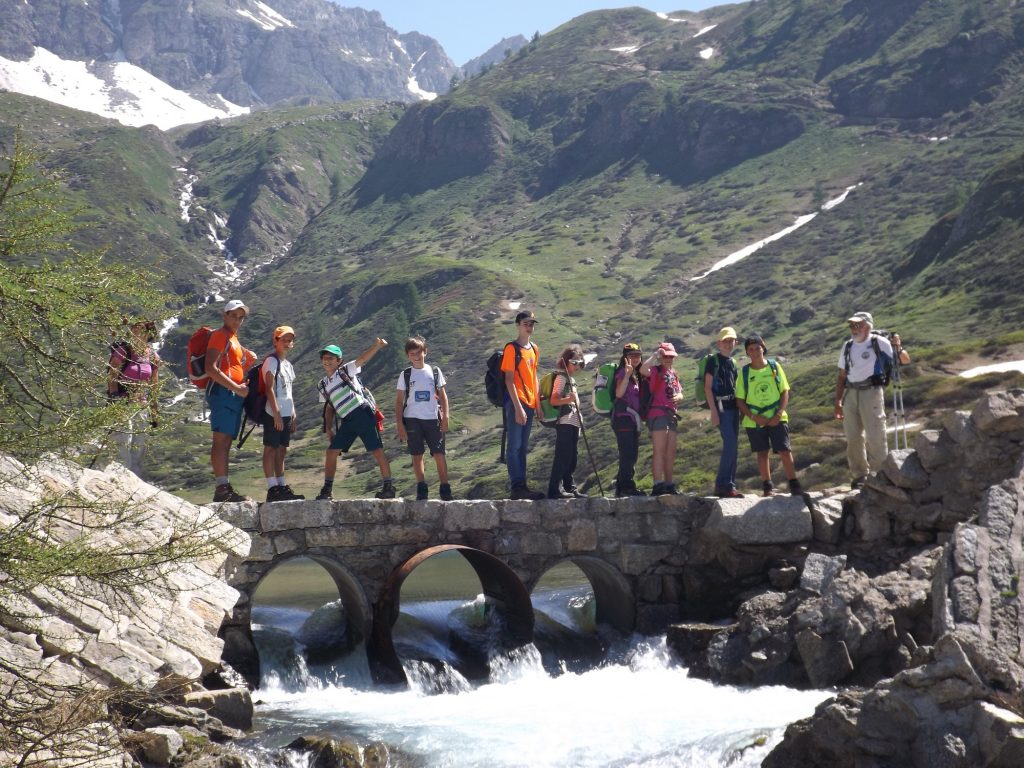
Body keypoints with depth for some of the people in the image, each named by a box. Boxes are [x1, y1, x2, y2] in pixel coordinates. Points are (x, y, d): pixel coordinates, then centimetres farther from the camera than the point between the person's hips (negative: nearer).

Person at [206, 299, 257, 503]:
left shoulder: (233, 339, 24)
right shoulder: (220, 335, -5)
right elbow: (211, 368, -16)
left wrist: (249, 361, 11)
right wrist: (236, 387, -17)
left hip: (233, 394, 10)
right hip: (222, 392, -10)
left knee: (225, 443, 8)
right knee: (221, 441, -15)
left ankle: (224, 489, 8)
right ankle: (223, 489, -21)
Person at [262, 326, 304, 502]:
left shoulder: (288, 365, 19)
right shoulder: (272, 361, -7)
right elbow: (269, 388, -14)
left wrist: (293, 416, 19)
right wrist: (276, 414, -19)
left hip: (286, 415, 9)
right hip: (274, 414, -9)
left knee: (281, 450, 11)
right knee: (271, 449, -7)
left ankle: (282, 486, 14)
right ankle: (272, 488, -11)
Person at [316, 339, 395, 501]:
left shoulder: (345, 371, 3)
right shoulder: (322, 385, 17)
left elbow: (363, 359, -8)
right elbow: (329, 407, 21)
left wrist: (376, 346, -21)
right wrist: (328, 428, 11)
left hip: (362, 413, -6)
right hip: (346, 421, 6)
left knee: (377, 450, -6)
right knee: (331, 452, 1)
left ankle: (388, 487, -2)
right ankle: (327, 490, 9)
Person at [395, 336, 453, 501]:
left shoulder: (434, 371, 6)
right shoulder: (405, 375, 5)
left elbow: (442, 395, 8)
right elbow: (399, 401, 5)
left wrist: (445, 417, -1)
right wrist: (400, 424, -2)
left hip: (433, 419, 0)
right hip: (412, 420, 0)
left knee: (439, 454, -4)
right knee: (417, 455, 1)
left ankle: (445, 489, 1)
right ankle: (422, 489, 7)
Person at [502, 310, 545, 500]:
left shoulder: (534, 349, 14)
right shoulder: (511, 348, -9)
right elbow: (509, 380, -13)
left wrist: (538, 404, 14)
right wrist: (518, 407, -18)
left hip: (530, 404, 8)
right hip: (516, 402, -8)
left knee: (523, 447, 11)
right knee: (515, 446, -7)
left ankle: (520, 486, 14)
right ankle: (517, 486, -9)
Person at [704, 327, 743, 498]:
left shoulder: (732, 362, 18)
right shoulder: (714, 361, -3)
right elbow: (708, 387, -7)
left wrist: (741, 409, 16)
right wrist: (713, 411, -15)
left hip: (733, 407, 7)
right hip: (720, 406, -7)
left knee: (733, 447, 5)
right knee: (730, 444, -17)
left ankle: (728, 486, 8)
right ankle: (723, 484, -12)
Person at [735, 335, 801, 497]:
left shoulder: (774, 367, 2)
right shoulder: (744, 372, 1)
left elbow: (785, 392, 2)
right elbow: (740, 400, 1)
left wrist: (779, 414, -11)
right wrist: (754, 417, -12)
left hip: (776, 418, 0)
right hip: (755, 420, 0)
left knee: (785, 451, -5)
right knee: (762, 453, 5)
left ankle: (794, 484, 1)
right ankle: (768, 486, 13)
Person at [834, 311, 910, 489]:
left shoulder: (879, 342, -1)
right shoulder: (847, 346, 14)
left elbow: (905, 360, -1)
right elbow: (842, 376, 17)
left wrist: (898, 348, -22)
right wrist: (838, 401, 11)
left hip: (871, 392, -5)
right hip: (851, 393, 5)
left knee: (875, 437, -7)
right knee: (853, 437, 6)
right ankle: (859, 475, 15)